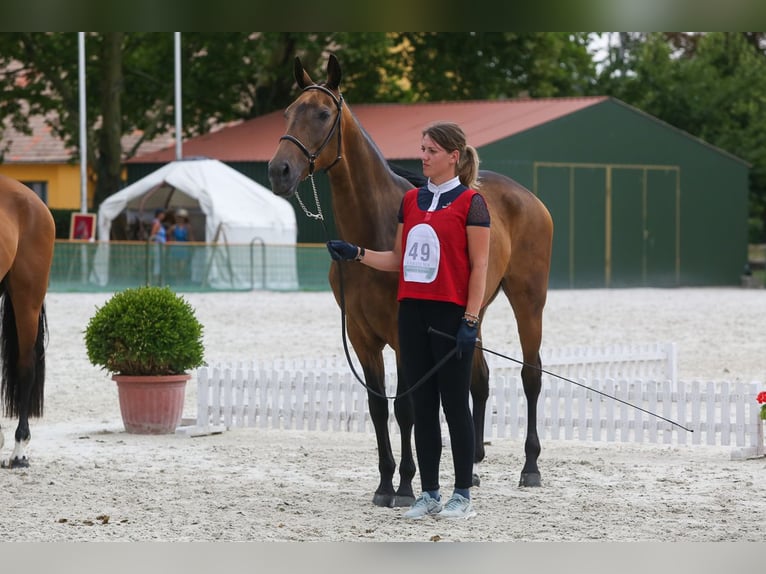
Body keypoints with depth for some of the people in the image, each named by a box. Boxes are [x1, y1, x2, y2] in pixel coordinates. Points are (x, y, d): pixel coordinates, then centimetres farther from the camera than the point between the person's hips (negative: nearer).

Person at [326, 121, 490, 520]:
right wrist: (356, 254, 3)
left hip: (451, 313, -6)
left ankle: (462, 495, 8)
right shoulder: (411, 200, 12)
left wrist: (470, 320, -15)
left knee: (454, 404, 0)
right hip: (412, 311, 6)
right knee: (422, 405, 8)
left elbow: (479, 266, -9)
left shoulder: (470, 202, -6)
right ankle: (429, 494, 14)